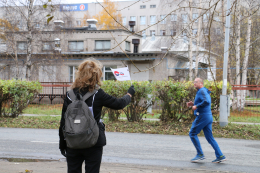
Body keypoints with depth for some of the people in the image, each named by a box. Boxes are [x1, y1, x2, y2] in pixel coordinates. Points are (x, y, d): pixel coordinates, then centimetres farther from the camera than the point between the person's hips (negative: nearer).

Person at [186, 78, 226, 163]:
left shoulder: (202, 91, -9)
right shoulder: (205, 91, 22)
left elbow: (206, 102, -26)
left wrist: (196, 106, -16)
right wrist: (193, 104, 18)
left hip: (202, 116, -10)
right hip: (208, 117, 10)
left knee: (192, 133, -1)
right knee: (210, 137, 8)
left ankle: (200, 154, -1)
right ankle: (220, 156, 4)